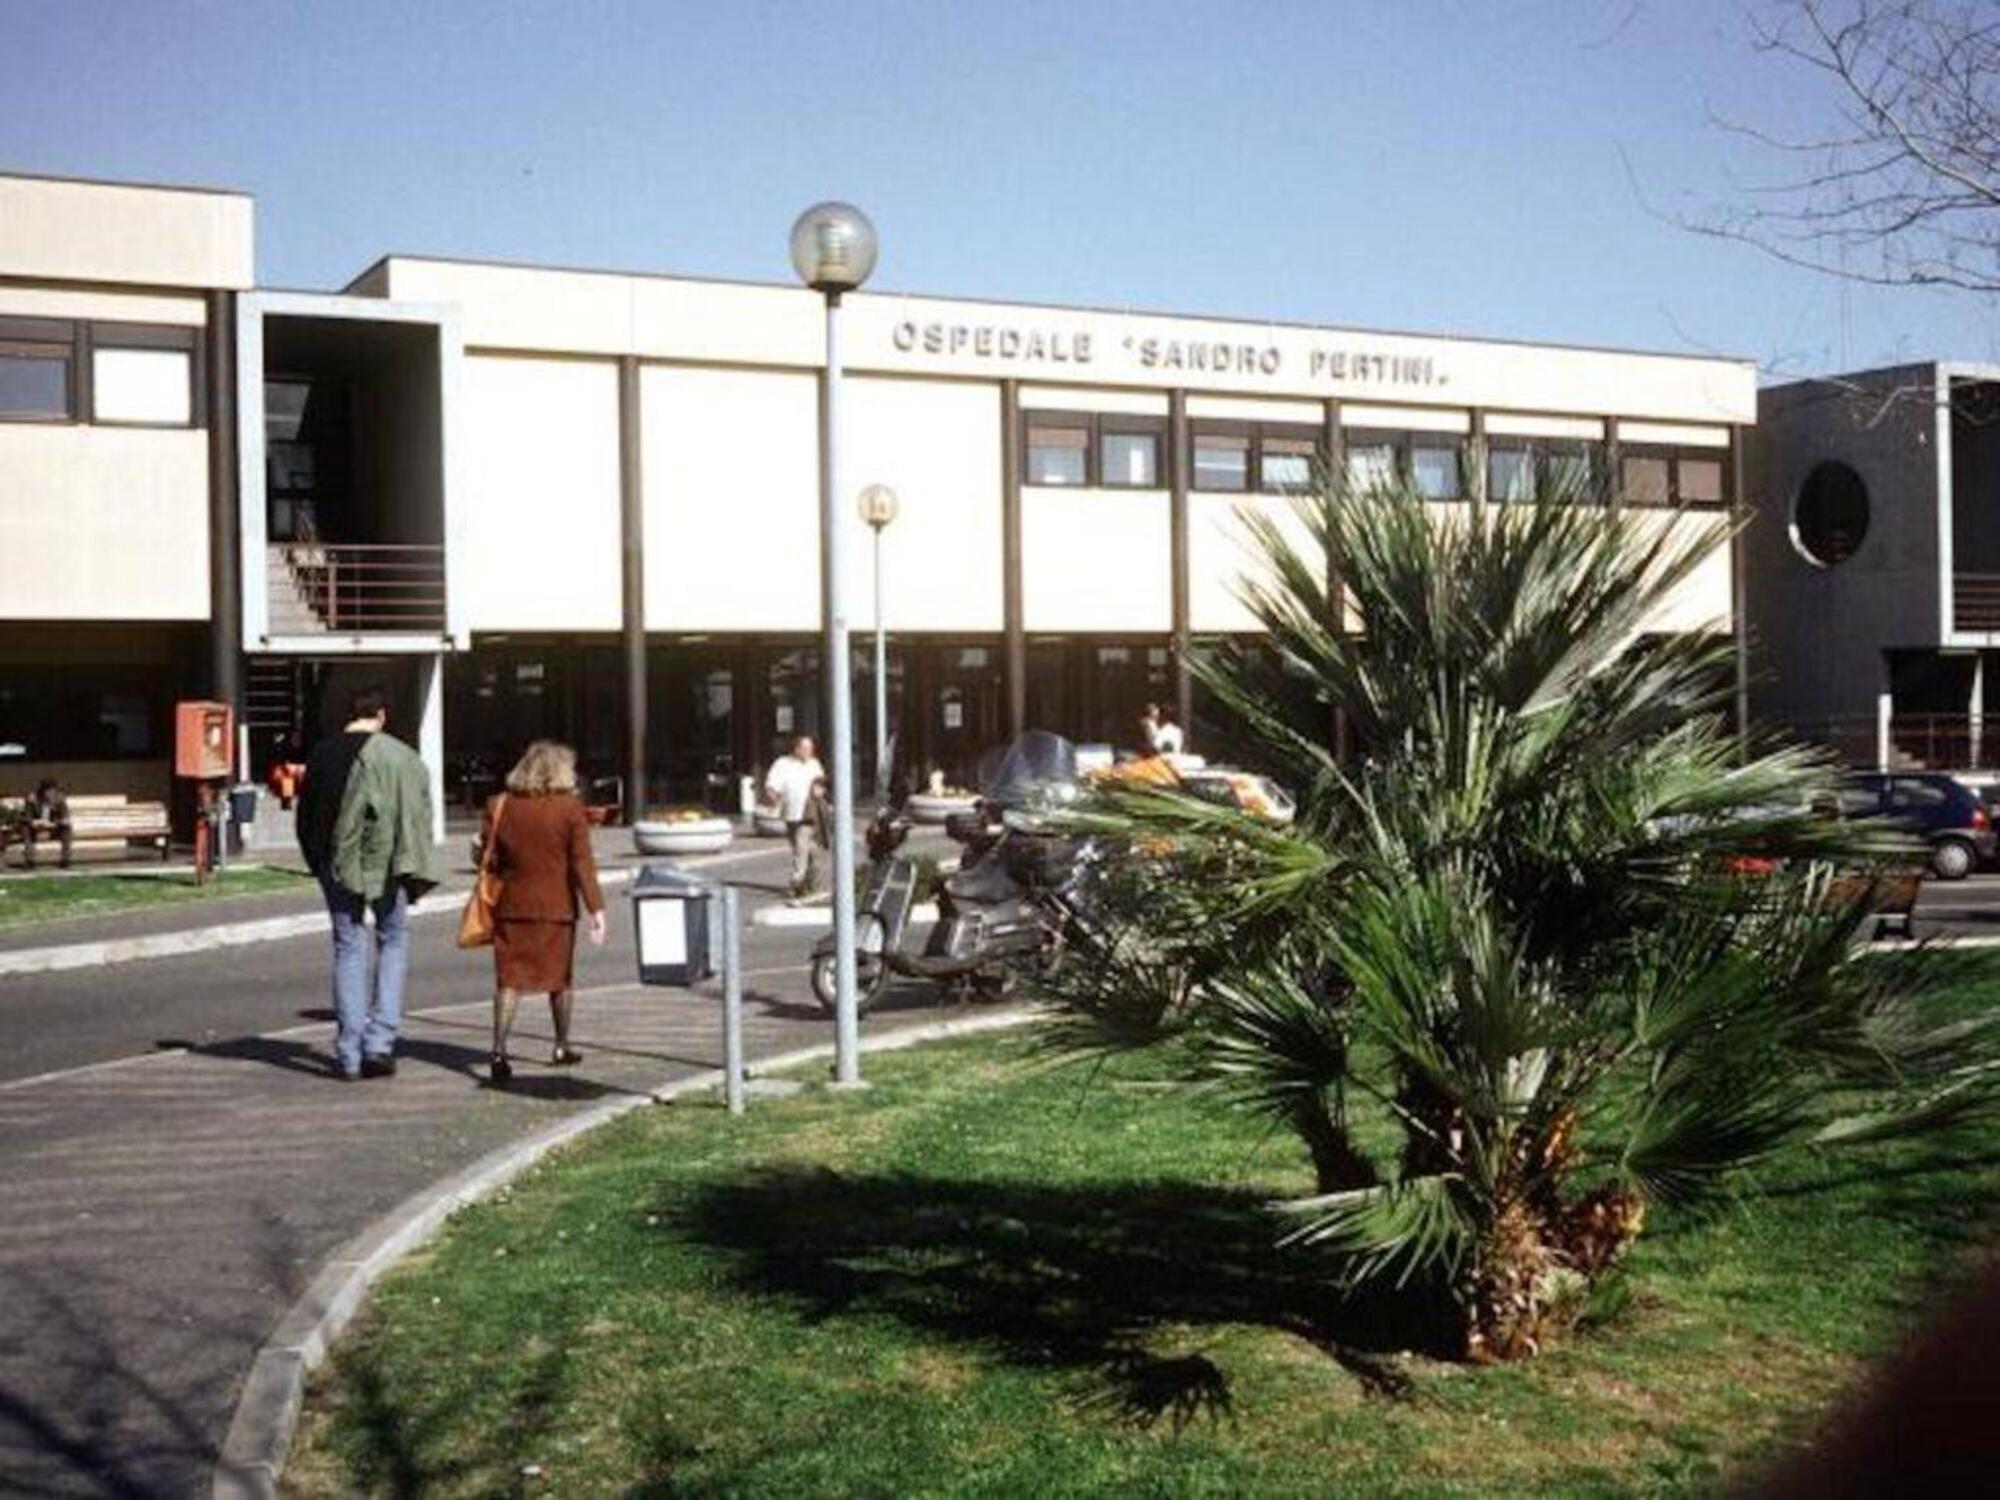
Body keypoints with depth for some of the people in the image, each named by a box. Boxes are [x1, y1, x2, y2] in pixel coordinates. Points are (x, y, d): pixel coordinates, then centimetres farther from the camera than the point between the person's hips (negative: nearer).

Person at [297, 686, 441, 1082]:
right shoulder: (397, 756, -9)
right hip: (383, 864, -3)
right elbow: (414, 815, -13)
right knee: (393, 942, 13)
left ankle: (349, 1055, 6)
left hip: (336, 866, 3)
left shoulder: (321, 754, 4)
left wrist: (318, 864, 22)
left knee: (348, 950, 8)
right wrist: (414, 868, -8)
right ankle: (379, 1042, 5)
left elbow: (305, 815, 12)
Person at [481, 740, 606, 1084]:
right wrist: (595, 907, -8)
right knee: (560, 976, 14)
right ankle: (562, 1048, 24)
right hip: (556, 907, -2)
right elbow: (582, 862, -9)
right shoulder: (570, 808, -6)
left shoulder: (500, 807, 3)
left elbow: (489, 859, 4)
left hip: (511, 905, 2)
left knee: (509, 978, 2)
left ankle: (499, 1049, -13)